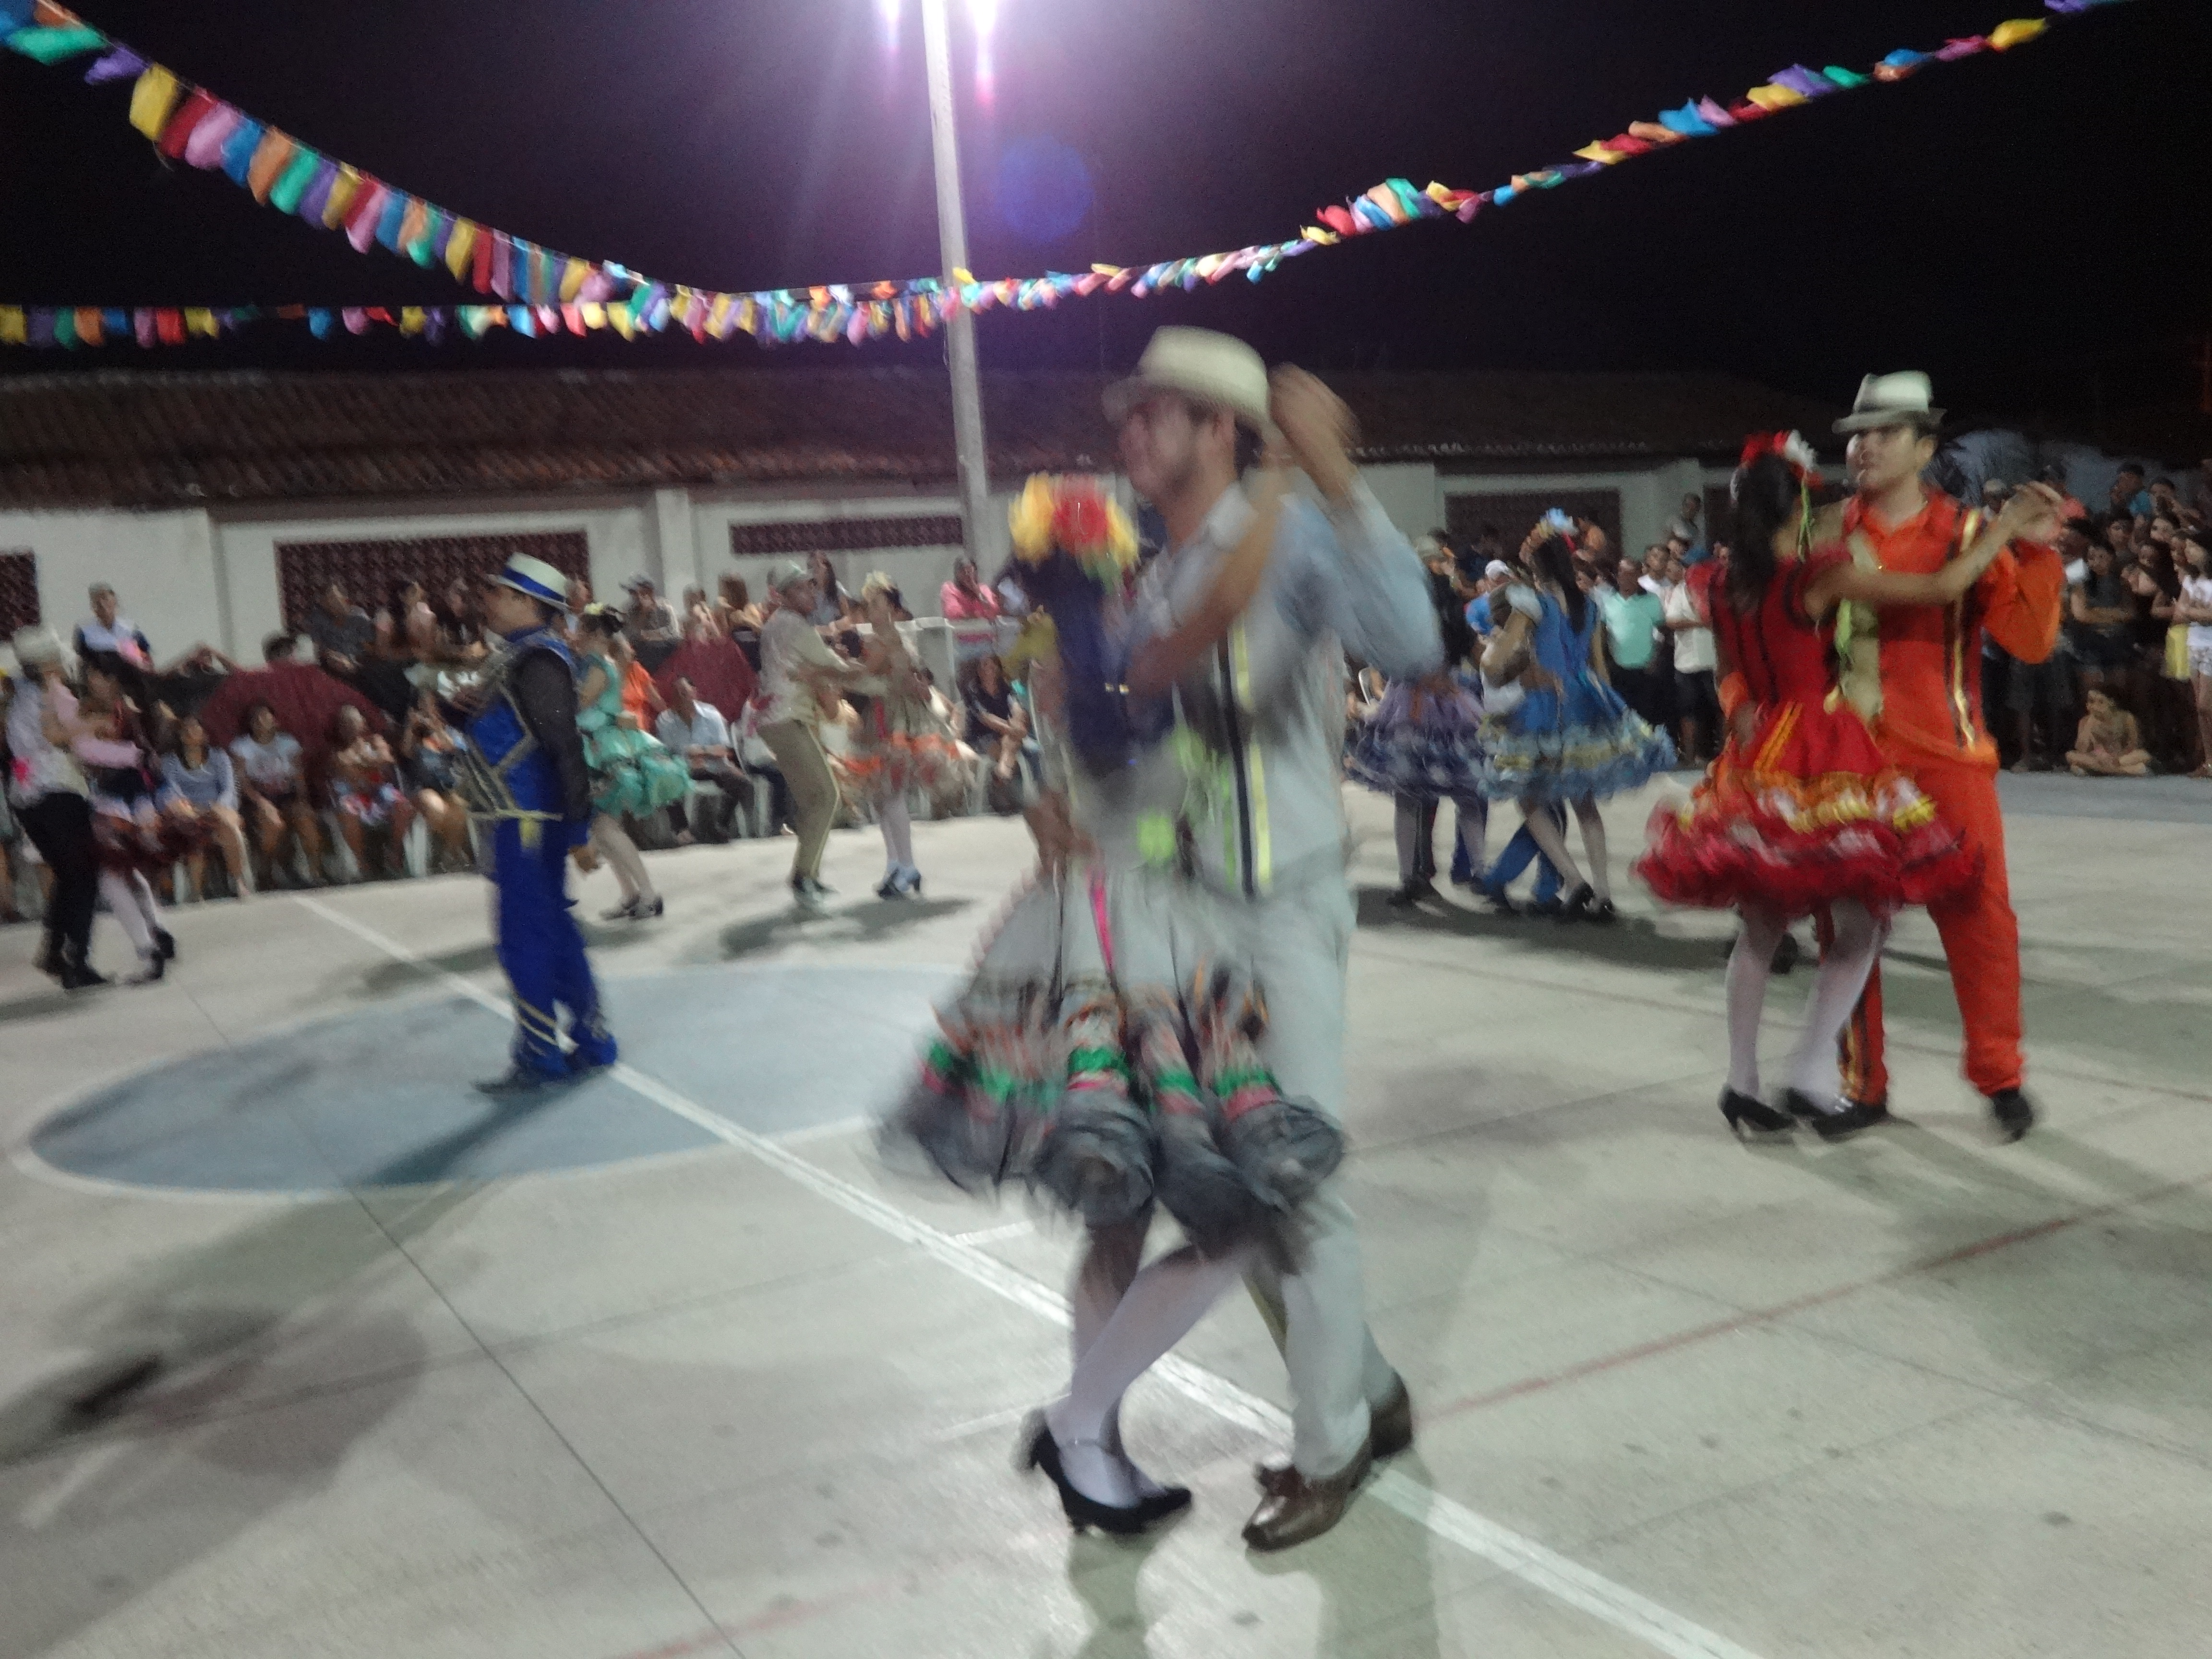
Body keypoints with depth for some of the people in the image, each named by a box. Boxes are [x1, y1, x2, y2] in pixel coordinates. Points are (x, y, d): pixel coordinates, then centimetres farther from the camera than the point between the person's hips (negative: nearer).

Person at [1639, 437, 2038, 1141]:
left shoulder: (1723, 584, 5)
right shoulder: (1819, 574, -13)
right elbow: (1945, 586, -13)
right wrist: (2009, 523, -1)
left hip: (1752, 760, 6)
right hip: (1822, 762, -6)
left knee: (1760, 926, 13)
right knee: (1863, 921, 4)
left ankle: (1742, 1084, 17)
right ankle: (1810, 1077, -1)